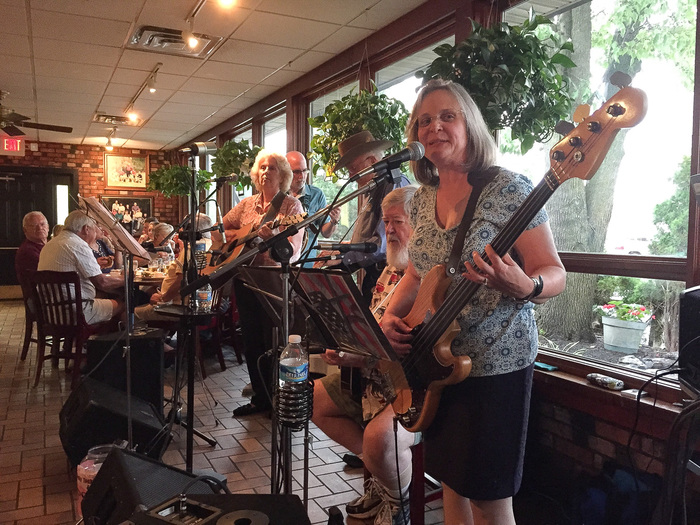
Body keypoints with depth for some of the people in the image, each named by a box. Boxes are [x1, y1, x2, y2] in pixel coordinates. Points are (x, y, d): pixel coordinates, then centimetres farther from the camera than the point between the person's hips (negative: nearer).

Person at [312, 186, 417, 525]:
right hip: (373, 374, 10)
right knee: (316, 399, 14)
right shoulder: (391, 270, 12)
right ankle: (381, 474, 20)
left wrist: (362, 357, -28)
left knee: (380, 436, -32)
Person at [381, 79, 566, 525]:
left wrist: (523, 286, -35)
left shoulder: (508, 188, -13)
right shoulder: (423, 200, 6)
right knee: (451, 481, 19)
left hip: (496, 363, -6)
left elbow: (555, 275, -13)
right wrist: (390, 316, 0)